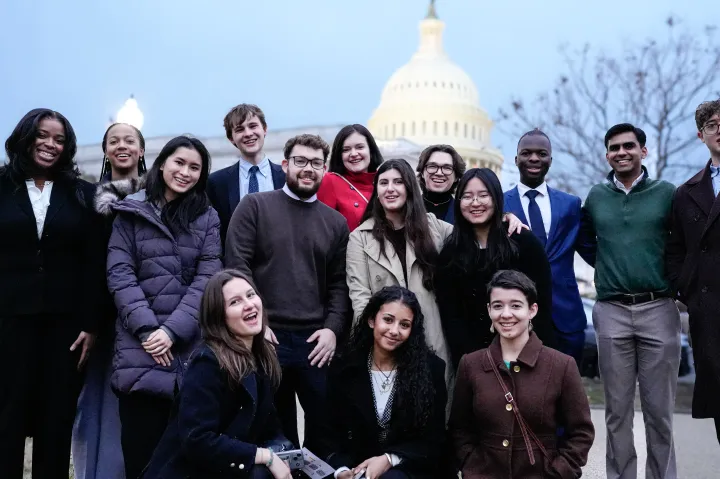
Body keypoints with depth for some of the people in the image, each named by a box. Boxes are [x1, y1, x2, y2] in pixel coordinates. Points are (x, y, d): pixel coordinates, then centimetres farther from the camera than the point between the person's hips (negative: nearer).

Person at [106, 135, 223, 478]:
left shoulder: (207, 218, 11)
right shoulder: (131, 213, 8)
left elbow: (207, 278, 1)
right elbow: (119, 273, 0)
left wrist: (173, 330, -11)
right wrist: (147, 328, -12)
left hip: (190, 346, 1)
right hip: (141, 346, -1)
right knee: (140, 444, -1)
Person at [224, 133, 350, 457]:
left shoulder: (336, 222, 12)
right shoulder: (254, 206, 3)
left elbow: (339, 284, 9)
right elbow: (237, 267, -3)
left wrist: (332, 328, -5)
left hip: (316, 340, 2)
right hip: (267, 337, -2)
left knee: (326, 421, 7)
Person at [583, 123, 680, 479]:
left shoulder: (666, 193, 2)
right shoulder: (595, 197, 7)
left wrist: (674, 281, 5)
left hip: (658, 310, -1)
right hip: (612, 313, 1)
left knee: (659, 410, 4)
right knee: (617, 411, 7)